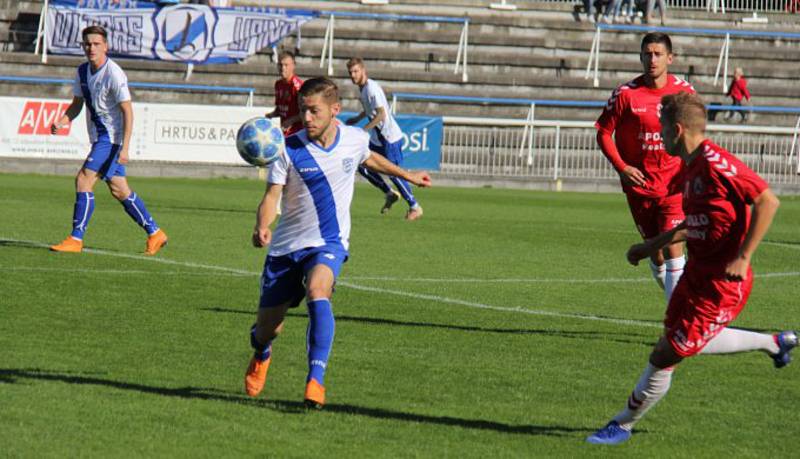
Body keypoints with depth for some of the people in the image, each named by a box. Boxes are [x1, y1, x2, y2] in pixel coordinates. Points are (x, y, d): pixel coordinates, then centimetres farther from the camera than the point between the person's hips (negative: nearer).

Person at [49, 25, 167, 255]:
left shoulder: (114, 74, -17)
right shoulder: (83, 71, 7)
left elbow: (128, 112, -18)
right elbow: (77, 104, 16)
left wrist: (124, 148, -25)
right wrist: (62, 121, -5)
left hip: (112, 137, -8)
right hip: (99, 137, 8)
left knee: (84, 179, -15)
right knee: (119, 189, 10)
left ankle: (76, 239, -12)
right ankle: (154, 233, 21)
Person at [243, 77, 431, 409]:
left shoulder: (355, 139, -3)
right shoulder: (289, 149, -12)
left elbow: (369, 159, 21)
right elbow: (271, 195, -16)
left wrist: (407, 176, 35)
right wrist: (262, 228, -38)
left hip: (328, 244, 0)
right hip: (287, 245, 0)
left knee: (317, 291, -34)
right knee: (267, 329, 4)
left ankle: (315, 381, -33)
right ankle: (261, 355, 45)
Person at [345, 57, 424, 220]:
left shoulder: (371, 89, -21)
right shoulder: (363, 88, 8)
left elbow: (381, 114, -27)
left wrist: (363, 130, -26)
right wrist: (357, 118, 17)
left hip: (390, 138, -10)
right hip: (377, 139, 10)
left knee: (394, 174, -5)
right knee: (363, 167, 7)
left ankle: (415, 207, 8)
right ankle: (390, 194, 21)